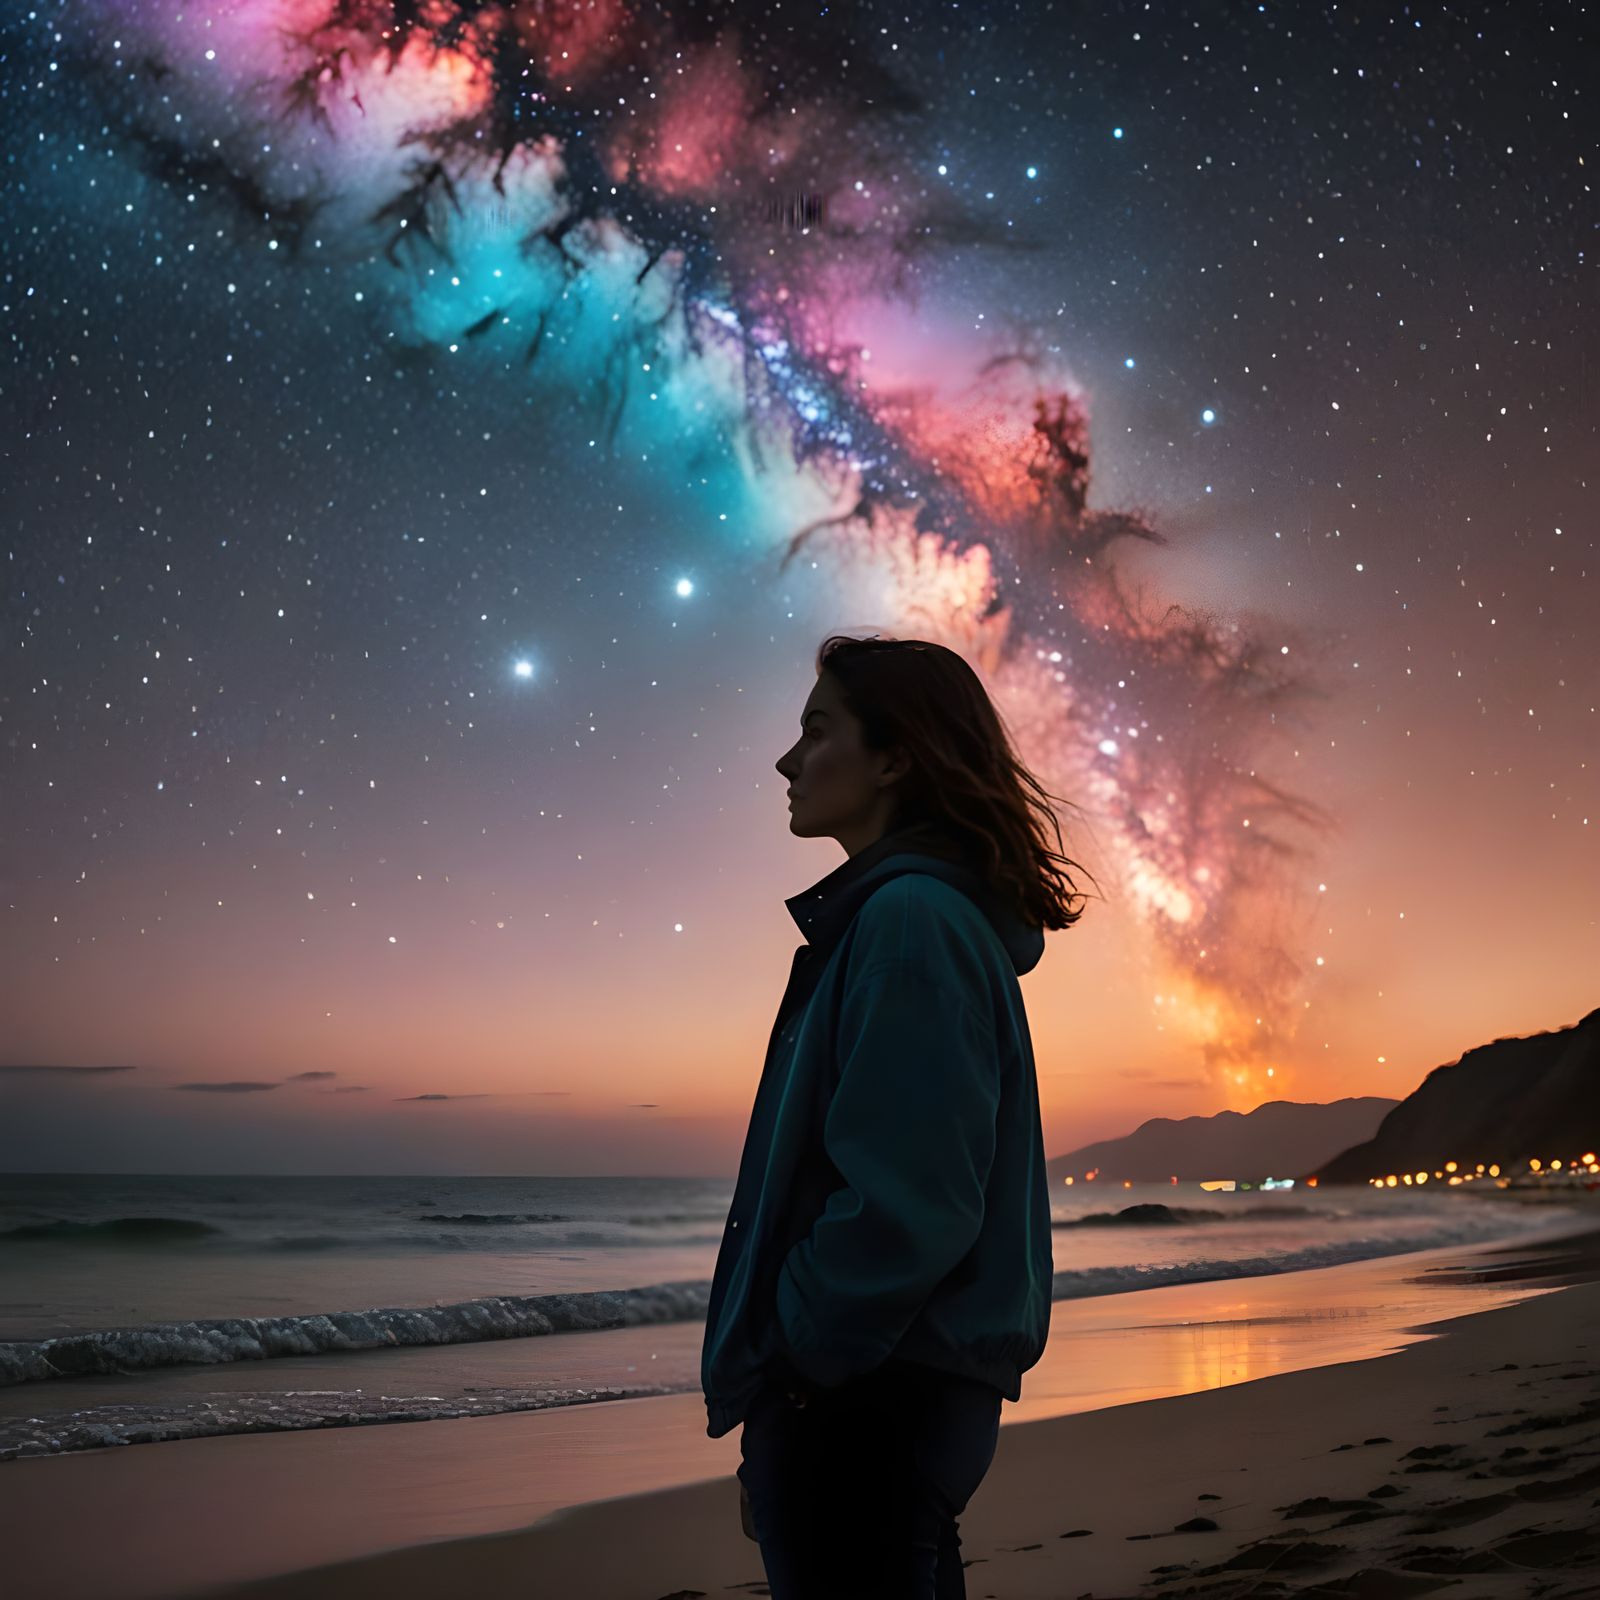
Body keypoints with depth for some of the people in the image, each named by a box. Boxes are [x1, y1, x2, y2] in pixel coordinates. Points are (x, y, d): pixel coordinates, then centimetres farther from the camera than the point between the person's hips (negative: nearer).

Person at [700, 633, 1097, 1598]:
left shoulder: (908, 917, -17)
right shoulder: (913, 913, 14)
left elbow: (903, 1204, -25)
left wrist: (778, 1370, -12)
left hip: (863, 1405, -9)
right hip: (897, 1384, 9)